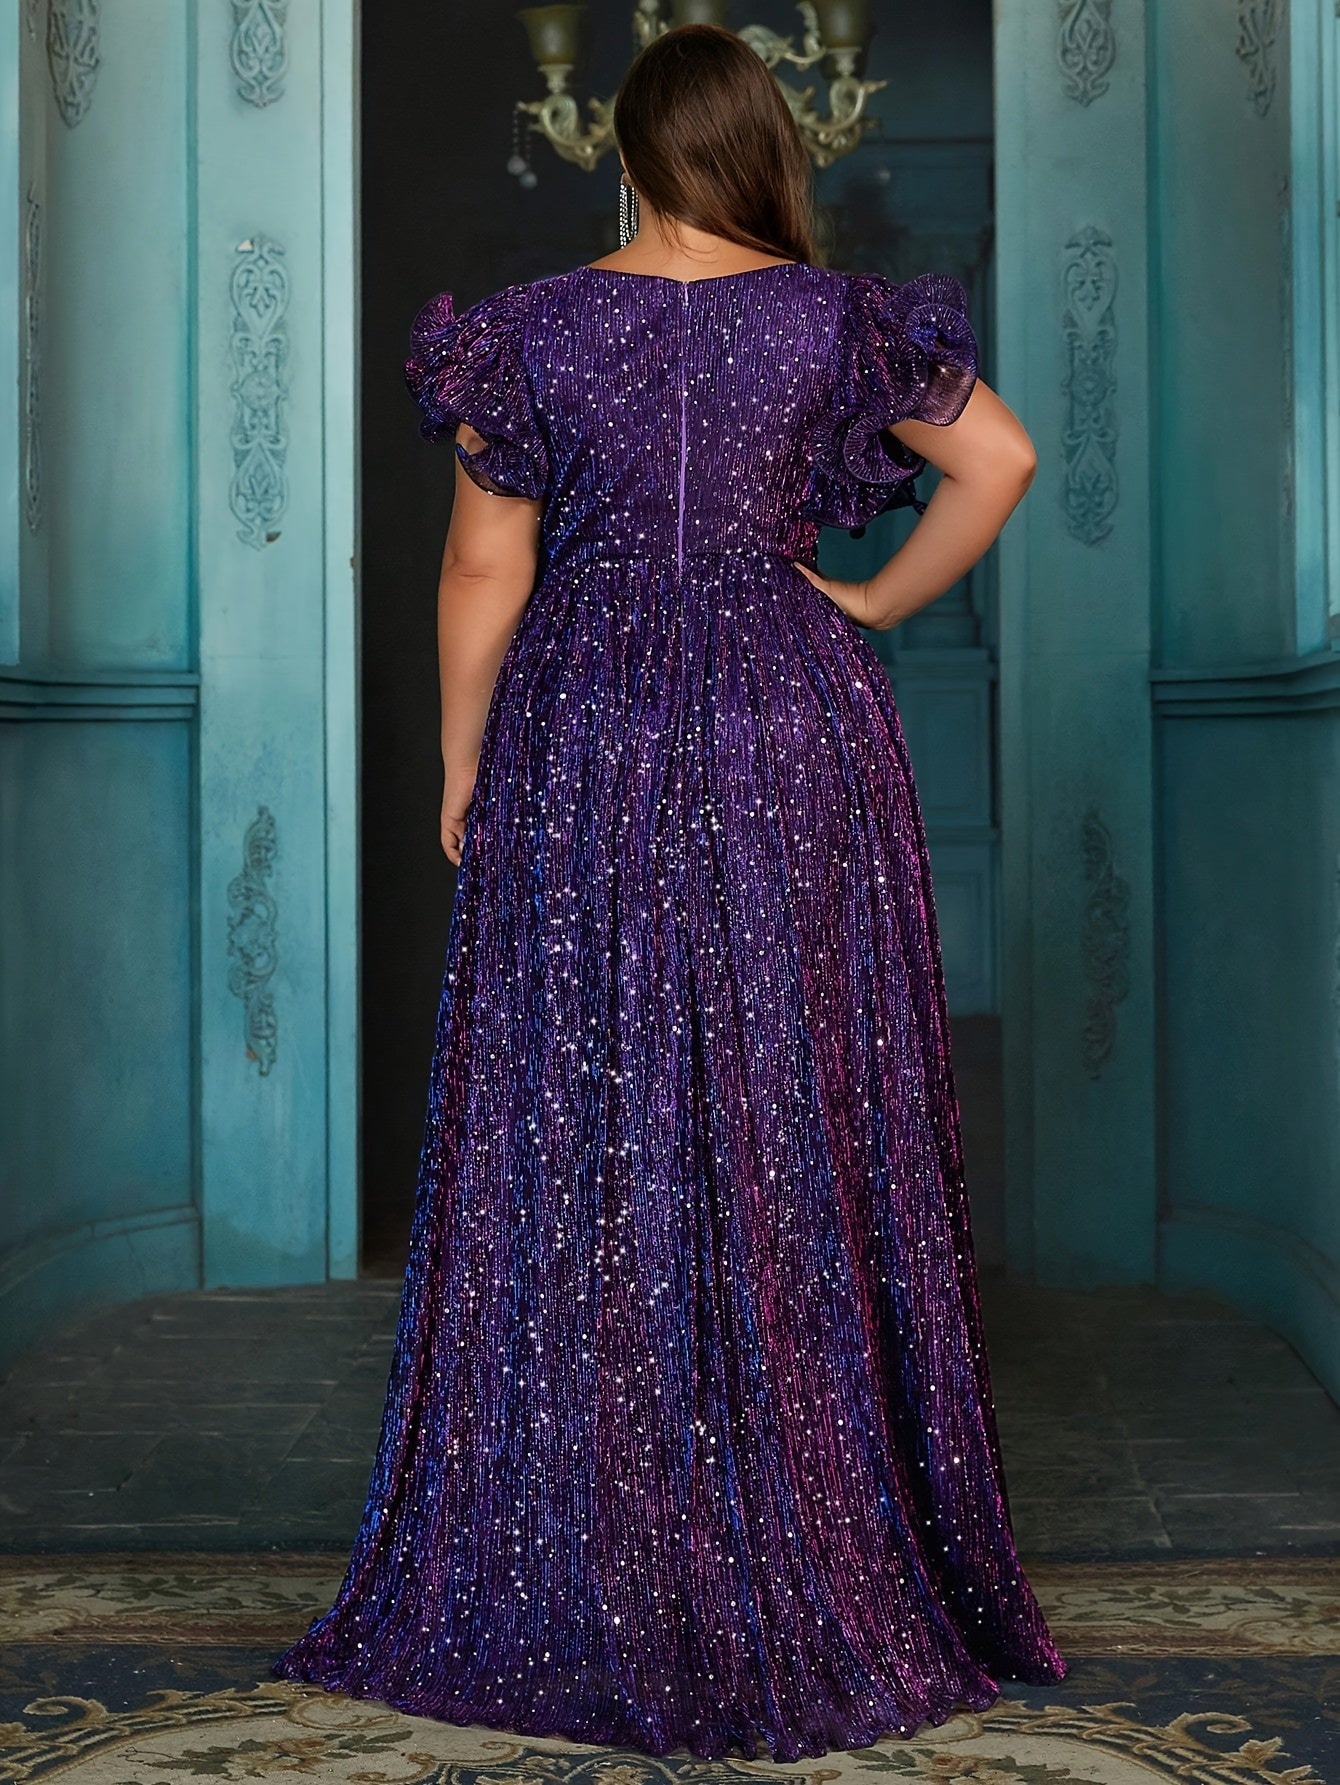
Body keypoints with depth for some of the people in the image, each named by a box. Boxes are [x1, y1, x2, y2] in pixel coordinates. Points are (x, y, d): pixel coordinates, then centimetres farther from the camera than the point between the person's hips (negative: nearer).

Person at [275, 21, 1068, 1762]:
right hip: (797, 763, 0)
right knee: (802, 1130, 7)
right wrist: (875, 607, 6)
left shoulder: (535, 331, -2)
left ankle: (571, 1565, 11)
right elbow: (1003, 462, -4)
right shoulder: (834, 320, -1)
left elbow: (483, 574, -2)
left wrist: (460, 767, 7)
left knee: (579, 1136, 5)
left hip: (583, 755, 0)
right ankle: (822, 1554, 15)